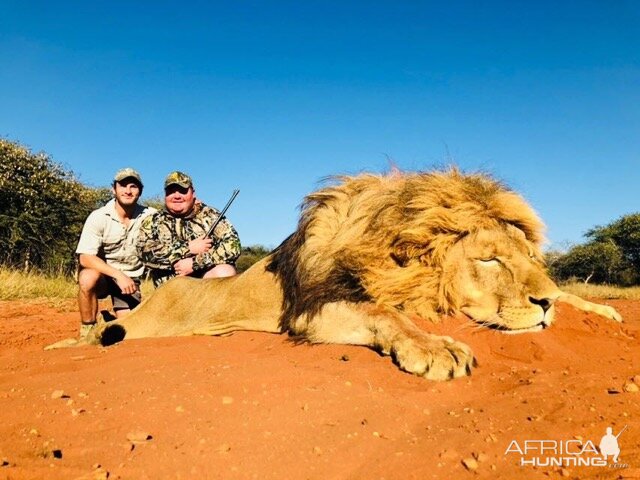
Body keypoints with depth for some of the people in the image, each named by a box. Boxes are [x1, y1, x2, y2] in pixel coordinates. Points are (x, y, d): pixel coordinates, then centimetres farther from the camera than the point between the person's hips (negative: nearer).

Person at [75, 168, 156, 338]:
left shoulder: (150, 216, -8)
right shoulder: (98, 217, -15)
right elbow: (85, 258, -23)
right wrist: (118, 275, -34)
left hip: (130, 279, 2)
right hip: (102, 274, -2)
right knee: (88, 278, -36)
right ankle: (87, 330, -15)